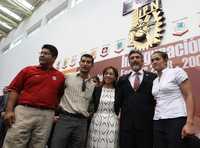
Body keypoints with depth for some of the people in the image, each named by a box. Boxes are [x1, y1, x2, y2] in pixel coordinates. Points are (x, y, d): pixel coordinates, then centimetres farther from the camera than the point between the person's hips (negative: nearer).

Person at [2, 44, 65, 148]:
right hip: (24, 111, 0)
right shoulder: (28, 70, 9)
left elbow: (60, 96, 13)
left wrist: (56, 114, 6)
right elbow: (14, 90, 4)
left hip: (46, 116, 1)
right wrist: (9, 110, -5)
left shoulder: (60, 76, 10)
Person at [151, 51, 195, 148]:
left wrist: (189, 123, -15)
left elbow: (188, 96, -6)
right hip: (158, 122, 5)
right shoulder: (155, 81, 15)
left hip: (176, 120, -5)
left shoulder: (177, 71, 0)